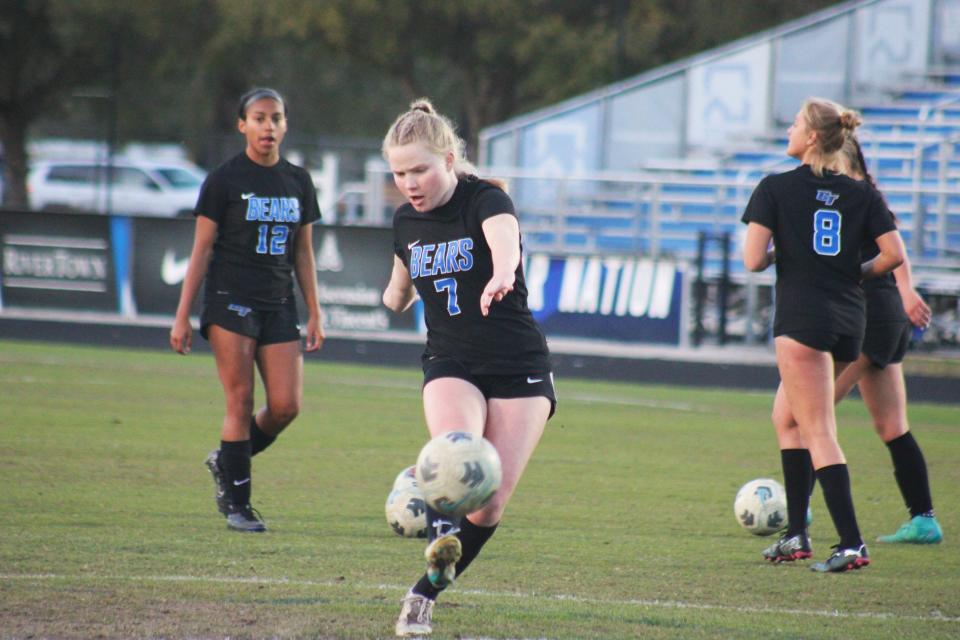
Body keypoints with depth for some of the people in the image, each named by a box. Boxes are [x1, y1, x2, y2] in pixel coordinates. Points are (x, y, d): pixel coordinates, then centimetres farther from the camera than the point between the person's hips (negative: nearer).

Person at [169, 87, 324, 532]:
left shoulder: (298, 182, 12)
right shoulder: (224, 181, -2)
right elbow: (201, 249, -2)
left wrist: (314, 314, 12)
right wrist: (182, 317, -5)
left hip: (279, 306, 4)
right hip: (231, 300, -4)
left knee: (286, 406, -6)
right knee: (240, 402, -7)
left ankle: (227, 460, 20)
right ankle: (237, 503, 1)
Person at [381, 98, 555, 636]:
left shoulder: (486, 200, -14)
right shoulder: (406, 221, 5)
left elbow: (505, 239, -44)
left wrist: (502, 274, -61)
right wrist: (397, 294, 12)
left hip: (520, 369, -4)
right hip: (451, 366, 4)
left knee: (491, 503, -7)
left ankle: (426, 593, 8)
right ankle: (443, 540, -52)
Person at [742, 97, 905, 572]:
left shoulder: (775, 189, -5)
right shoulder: (861, 195, 7)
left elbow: (753, 260, -12)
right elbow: (894, 253, -1)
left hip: (801, 317, -6)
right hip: (850, 319, 6)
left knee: (820, 435, -6)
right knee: (791, 420, 21)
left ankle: (852, 545, -15)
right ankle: (796, 535, 19)